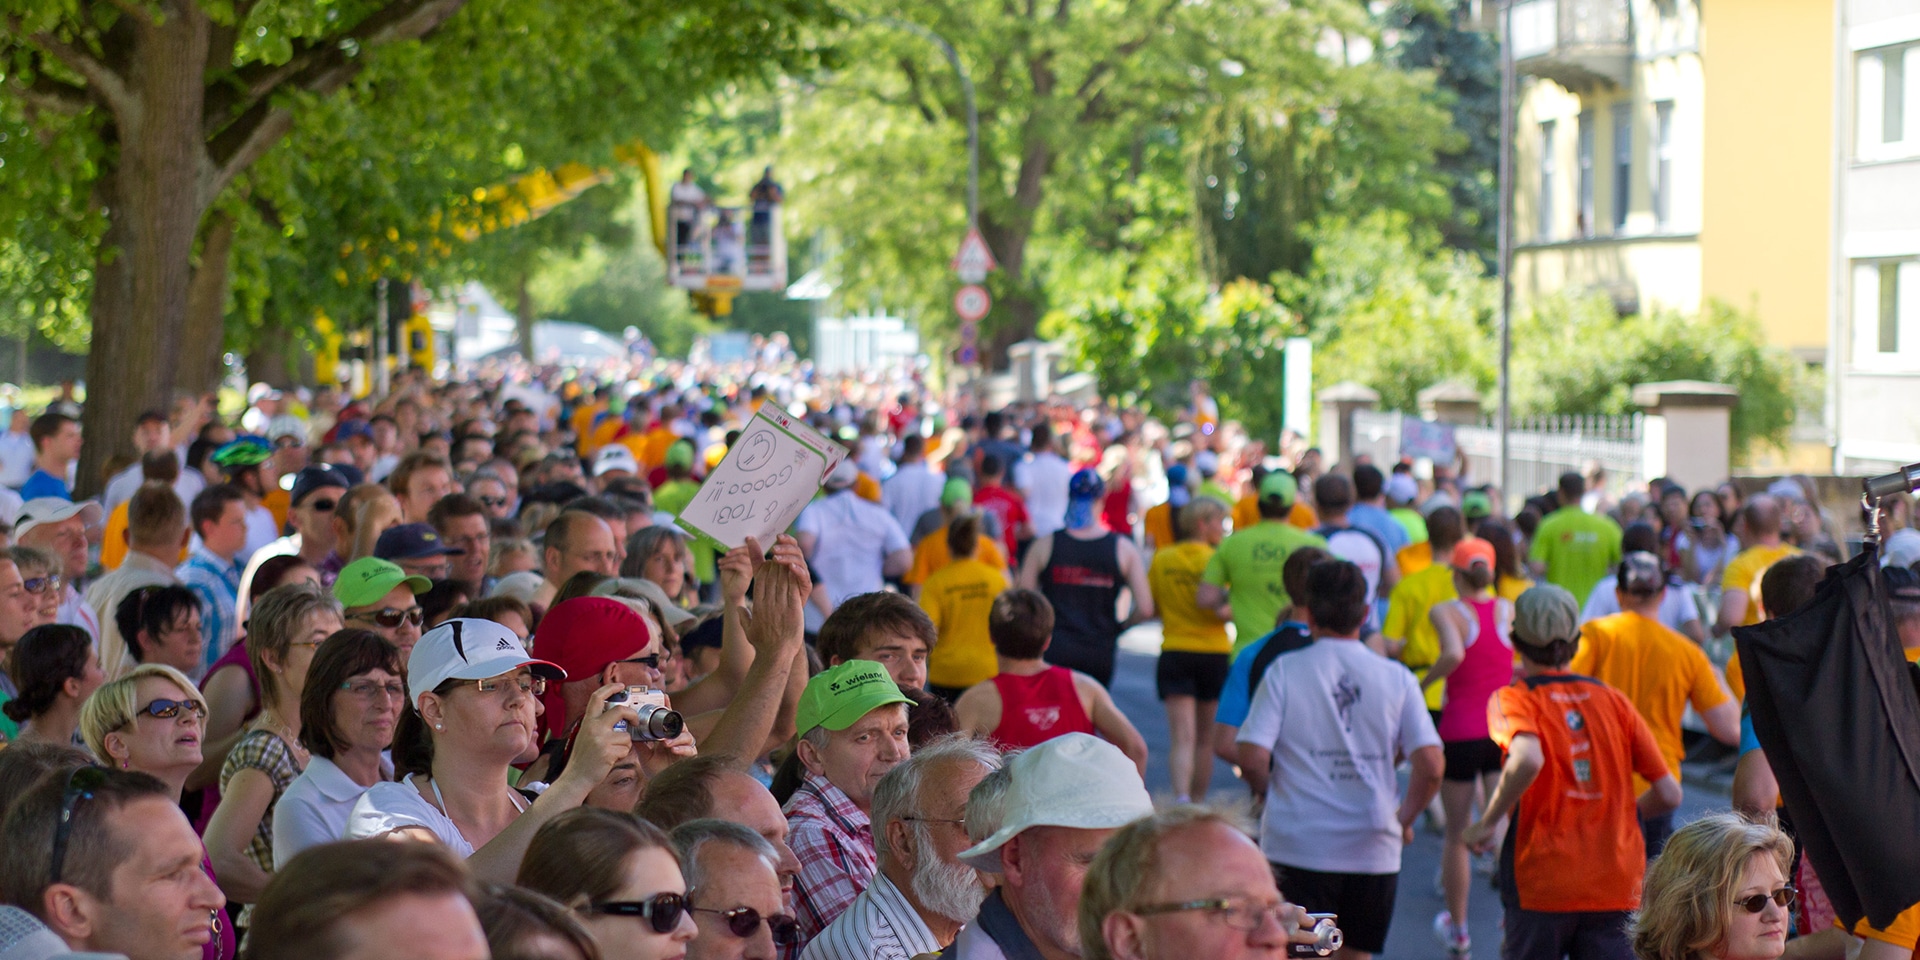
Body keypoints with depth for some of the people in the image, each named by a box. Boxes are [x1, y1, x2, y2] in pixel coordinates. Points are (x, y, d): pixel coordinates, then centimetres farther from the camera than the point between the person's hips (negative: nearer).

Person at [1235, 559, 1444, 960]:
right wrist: (1405, 818, 11)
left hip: (1298, 845, -2)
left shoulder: (1284, 671, -5)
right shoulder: (1397, 678, 1)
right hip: (1373, 850, 2)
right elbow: (1431, 765, -6)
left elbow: (1252, 759, -12)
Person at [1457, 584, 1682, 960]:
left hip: (1541, 886, -3)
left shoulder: (1515, 699, -3)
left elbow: (1528, 759, -26)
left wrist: (1488, 822, -13)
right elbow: (1669, 794, 6)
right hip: (1617, 887, 3)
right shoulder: (1613, 700, 9)